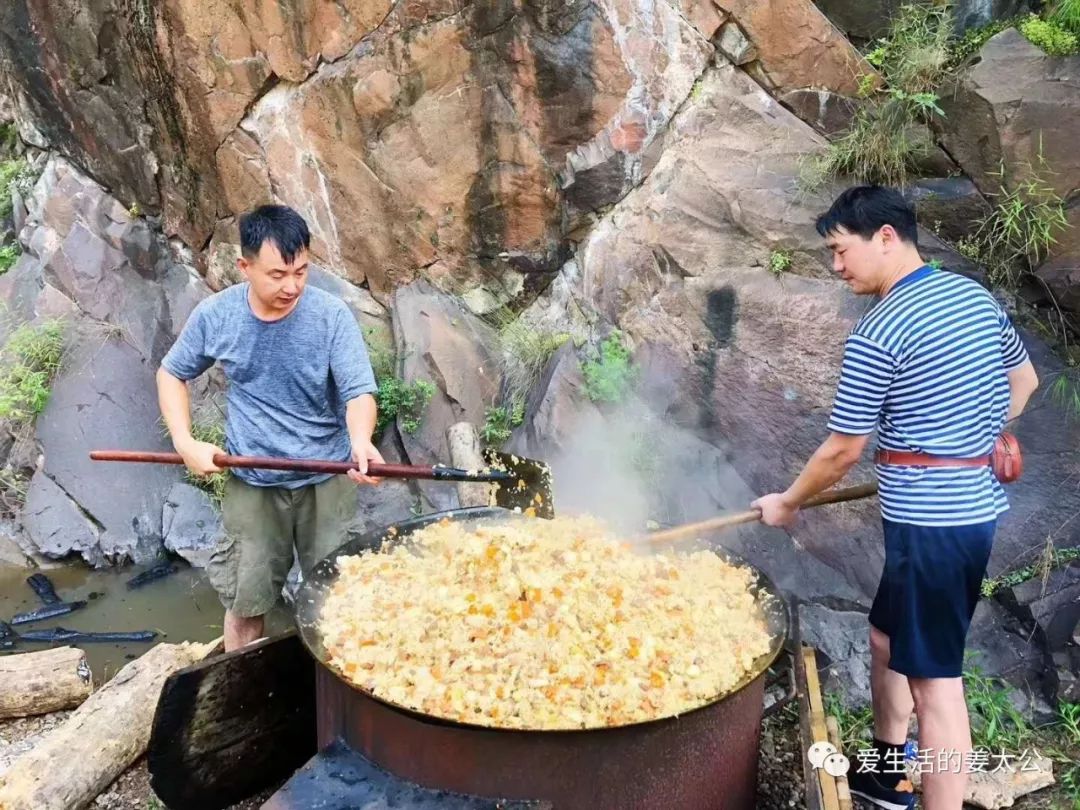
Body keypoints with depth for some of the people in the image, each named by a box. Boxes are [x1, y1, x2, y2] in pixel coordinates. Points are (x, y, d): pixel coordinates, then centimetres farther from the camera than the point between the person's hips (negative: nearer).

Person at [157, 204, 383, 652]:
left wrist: (360, 440, -43)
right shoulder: (215, 315, -9)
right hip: (251, 483, 1)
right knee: (245, 601, 14)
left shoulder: (331, 315, -16)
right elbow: (171, 374, 6)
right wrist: (185, 442, -8)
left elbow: (359, 389, -21)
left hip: (326, 480, -1)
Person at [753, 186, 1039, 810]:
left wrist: (787, 502, 5)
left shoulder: (877, 333, -18)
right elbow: (1025, 381, 22)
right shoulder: (976, 295, 7)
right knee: (889, 632, 22)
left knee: (935, 678, -3)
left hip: (931, 519, -10)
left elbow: (842, 453, -11)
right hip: (976, 503, 10)